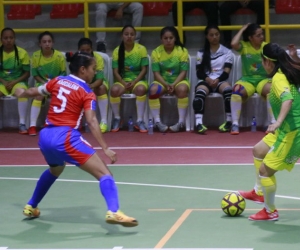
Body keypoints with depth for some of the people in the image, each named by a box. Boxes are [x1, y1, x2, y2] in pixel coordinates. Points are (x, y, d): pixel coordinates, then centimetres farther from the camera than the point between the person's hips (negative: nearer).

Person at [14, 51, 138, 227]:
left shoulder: (57, 81, 13)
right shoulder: (87, 93, -3)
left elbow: (34, 92, 30)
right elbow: (92, 122, -15)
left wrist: (22, 93, 53)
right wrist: (105, 148, -19)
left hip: (45, 136, 7)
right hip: (65, 137, -7)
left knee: (55, 169, 39)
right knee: (104, 173, -11)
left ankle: (31, 207, 48)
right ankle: (113, 212, -33)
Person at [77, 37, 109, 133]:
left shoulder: (98, 58, -25)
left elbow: (100, 79, -33)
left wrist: (90, 86, -54)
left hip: (97, 83, -2)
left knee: (101, 88, -36)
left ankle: (104, 121, -31)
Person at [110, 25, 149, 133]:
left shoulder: (141, 49, -2)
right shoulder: (117, 51, 1)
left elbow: (144, 69, -4)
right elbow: (115, 71, -2)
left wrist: (134, 82, -17)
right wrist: (124, 83, -18)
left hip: (138, 80, -1)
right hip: (122, 81, 1)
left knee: (141, 89, -37)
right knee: (114, 89, -33)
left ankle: (139, 121, -23)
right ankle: (117, 119, -11)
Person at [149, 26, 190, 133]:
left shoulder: (183, 51, -3)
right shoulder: (156, 52, 0)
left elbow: (183, 72, -7)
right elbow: (156, 73, -4)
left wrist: (174, 84, -23)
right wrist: (166, 84, -22)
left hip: (178, 81, -1)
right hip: (162, 82, 1)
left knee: (182, 89, -37)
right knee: (153, 89, -33)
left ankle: (181, 121, -27)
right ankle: (157, 121, -24)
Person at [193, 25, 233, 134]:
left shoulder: (227, 52, 12)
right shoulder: (201, 53, 16)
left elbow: (226, 72, 2)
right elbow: (199, 72, 7)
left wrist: (217, 79, -18)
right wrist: (207, 79, -15)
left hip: (221, 81, 0)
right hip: (205, 81, 0)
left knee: (228, 89, -36)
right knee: (199, 92, -36)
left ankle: (228, 121, -28)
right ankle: (199, 123, -48)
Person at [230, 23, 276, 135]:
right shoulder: (244, 46, -2)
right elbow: (233, 44, -24)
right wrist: (242, 30, -12)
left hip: (263, 79, 1)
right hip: (247, 80, 0)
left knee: (271, 90, -34)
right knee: (237, 90, -33)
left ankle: (273, 123, -27)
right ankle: (235, 124, -24)